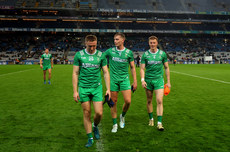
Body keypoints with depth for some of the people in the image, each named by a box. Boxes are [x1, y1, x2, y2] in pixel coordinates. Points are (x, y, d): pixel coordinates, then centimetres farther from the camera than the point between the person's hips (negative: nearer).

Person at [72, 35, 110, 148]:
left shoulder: (101, 55, 1)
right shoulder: (79, 55, -1)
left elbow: (106, 72, 5)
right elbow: (75, 73, 1)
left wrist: (108, 89, -1)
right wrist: (75, 91, -3)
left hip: (97, 88, 1)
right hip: (83, 88, 0)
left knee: (99, 113, -4)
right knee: (86, 114, 4)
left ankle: (95, 127, 30)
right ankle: (90, 138, 18)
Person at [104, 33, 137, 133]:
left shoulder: (129, 52, 1)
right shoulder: (110, 51, 0)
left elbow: (132, 67, 7)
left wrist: (135, 81, 5)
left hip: (125, 79, 0)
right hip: (113, 79, 0)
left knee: (128, 101, -7)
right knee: (113, 102, 4)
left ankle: (122, 116, 24)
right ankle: (115, 124, 18)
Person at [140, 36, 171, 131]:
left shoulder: (162, 54, 2)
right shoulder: (145, 54, 0)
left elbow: (166, 68, 8)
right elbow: (142, 69, 0)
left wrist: (168, 81, 6)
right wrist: (142, 80, -15)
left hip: (159, 80, -1)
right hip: (148, 80, 1)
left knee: (159, 101, -11)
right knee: (149, 101, 10)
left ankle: (159, 123, -6)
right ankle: (151, 119, 29)